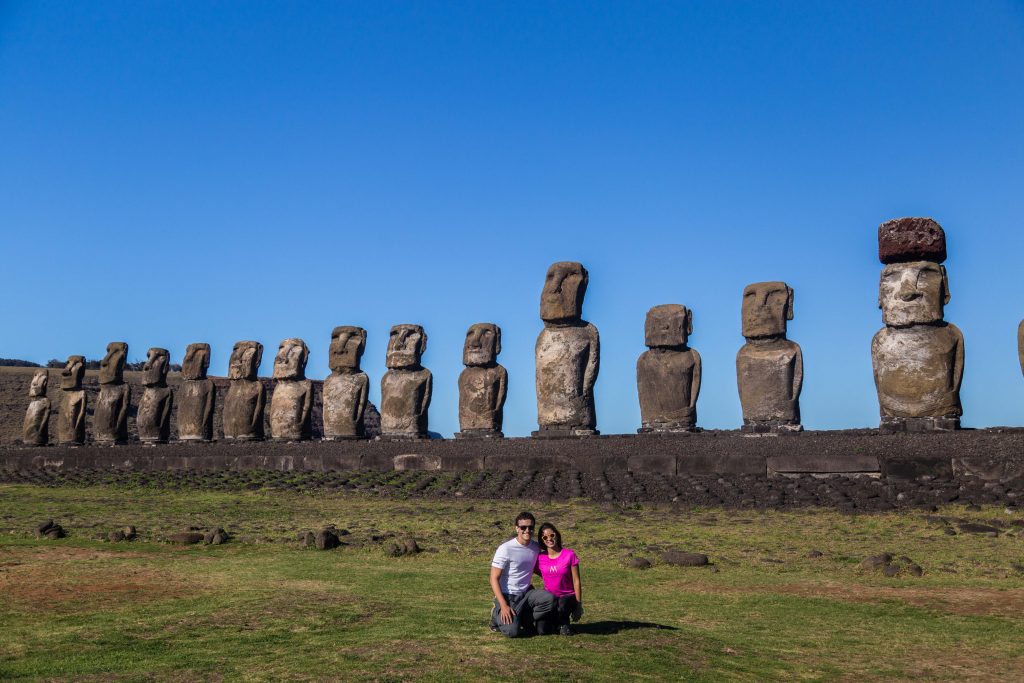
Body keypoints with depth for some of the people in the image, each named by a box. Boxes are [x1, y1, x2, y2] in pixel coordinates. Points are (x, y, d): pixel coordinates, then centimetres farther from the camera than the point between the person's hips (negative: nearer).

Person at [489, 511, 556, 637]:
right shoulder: (505, 549, -17)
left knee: (549, 598, -23)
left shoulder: (536, 547, 0)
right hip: (507, 596, -5)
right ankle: (498, 616, 9)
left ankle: (524, 619, -1)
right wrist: (503, 605, -23)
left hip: (526, 593, 5)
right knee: (512, 631, -23)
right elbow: (494, 579, -15)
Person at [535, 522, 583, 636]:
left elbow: (576, 581, -6)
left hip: (568, 596, -2)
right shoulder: (540, 558, -4)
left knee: (562, 604, -39)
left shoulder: (569, 555, -9)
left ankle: (564, 623, -3)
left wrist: (579, 605, -7)